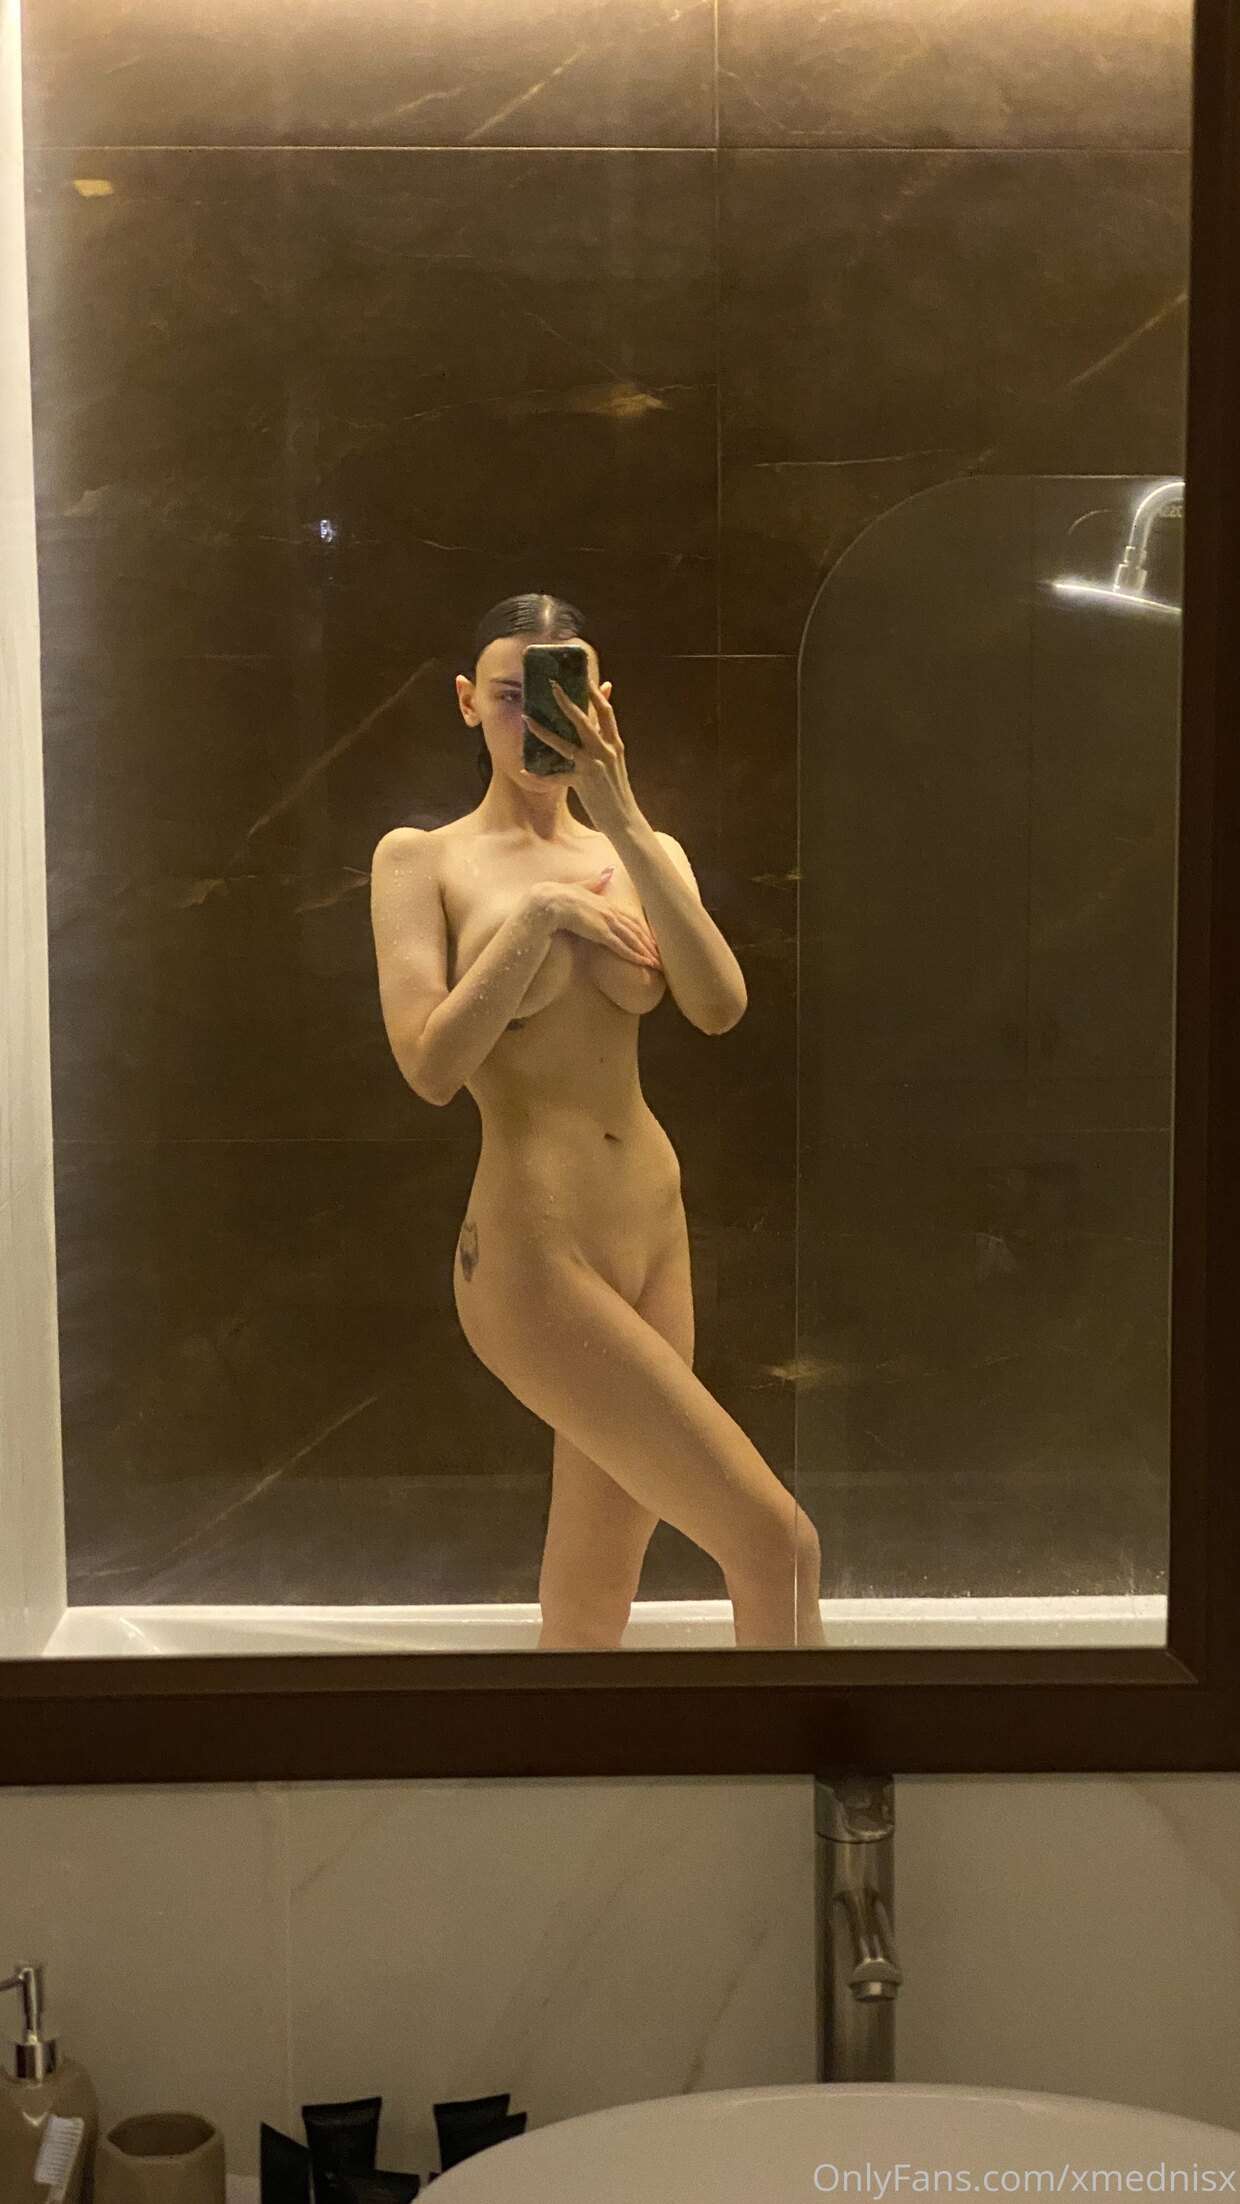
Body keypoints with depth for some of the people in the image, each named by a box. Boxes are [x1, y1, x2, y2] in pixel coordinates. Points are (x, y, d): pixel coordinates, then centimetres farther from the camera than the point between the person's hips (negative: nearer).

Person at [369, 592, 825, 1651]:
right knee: (778, 1542, -12)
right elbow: (432, 1066, -13)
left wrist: (624, 823, -15)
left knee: (596, 1599, 14)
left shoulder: (644, 850, 10)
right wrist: (538, 915, -14)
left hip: (658, 1234, 6)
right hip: (534, 1254, -5)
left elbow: (720, 1008, -9)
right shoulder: (423, 858, -2)